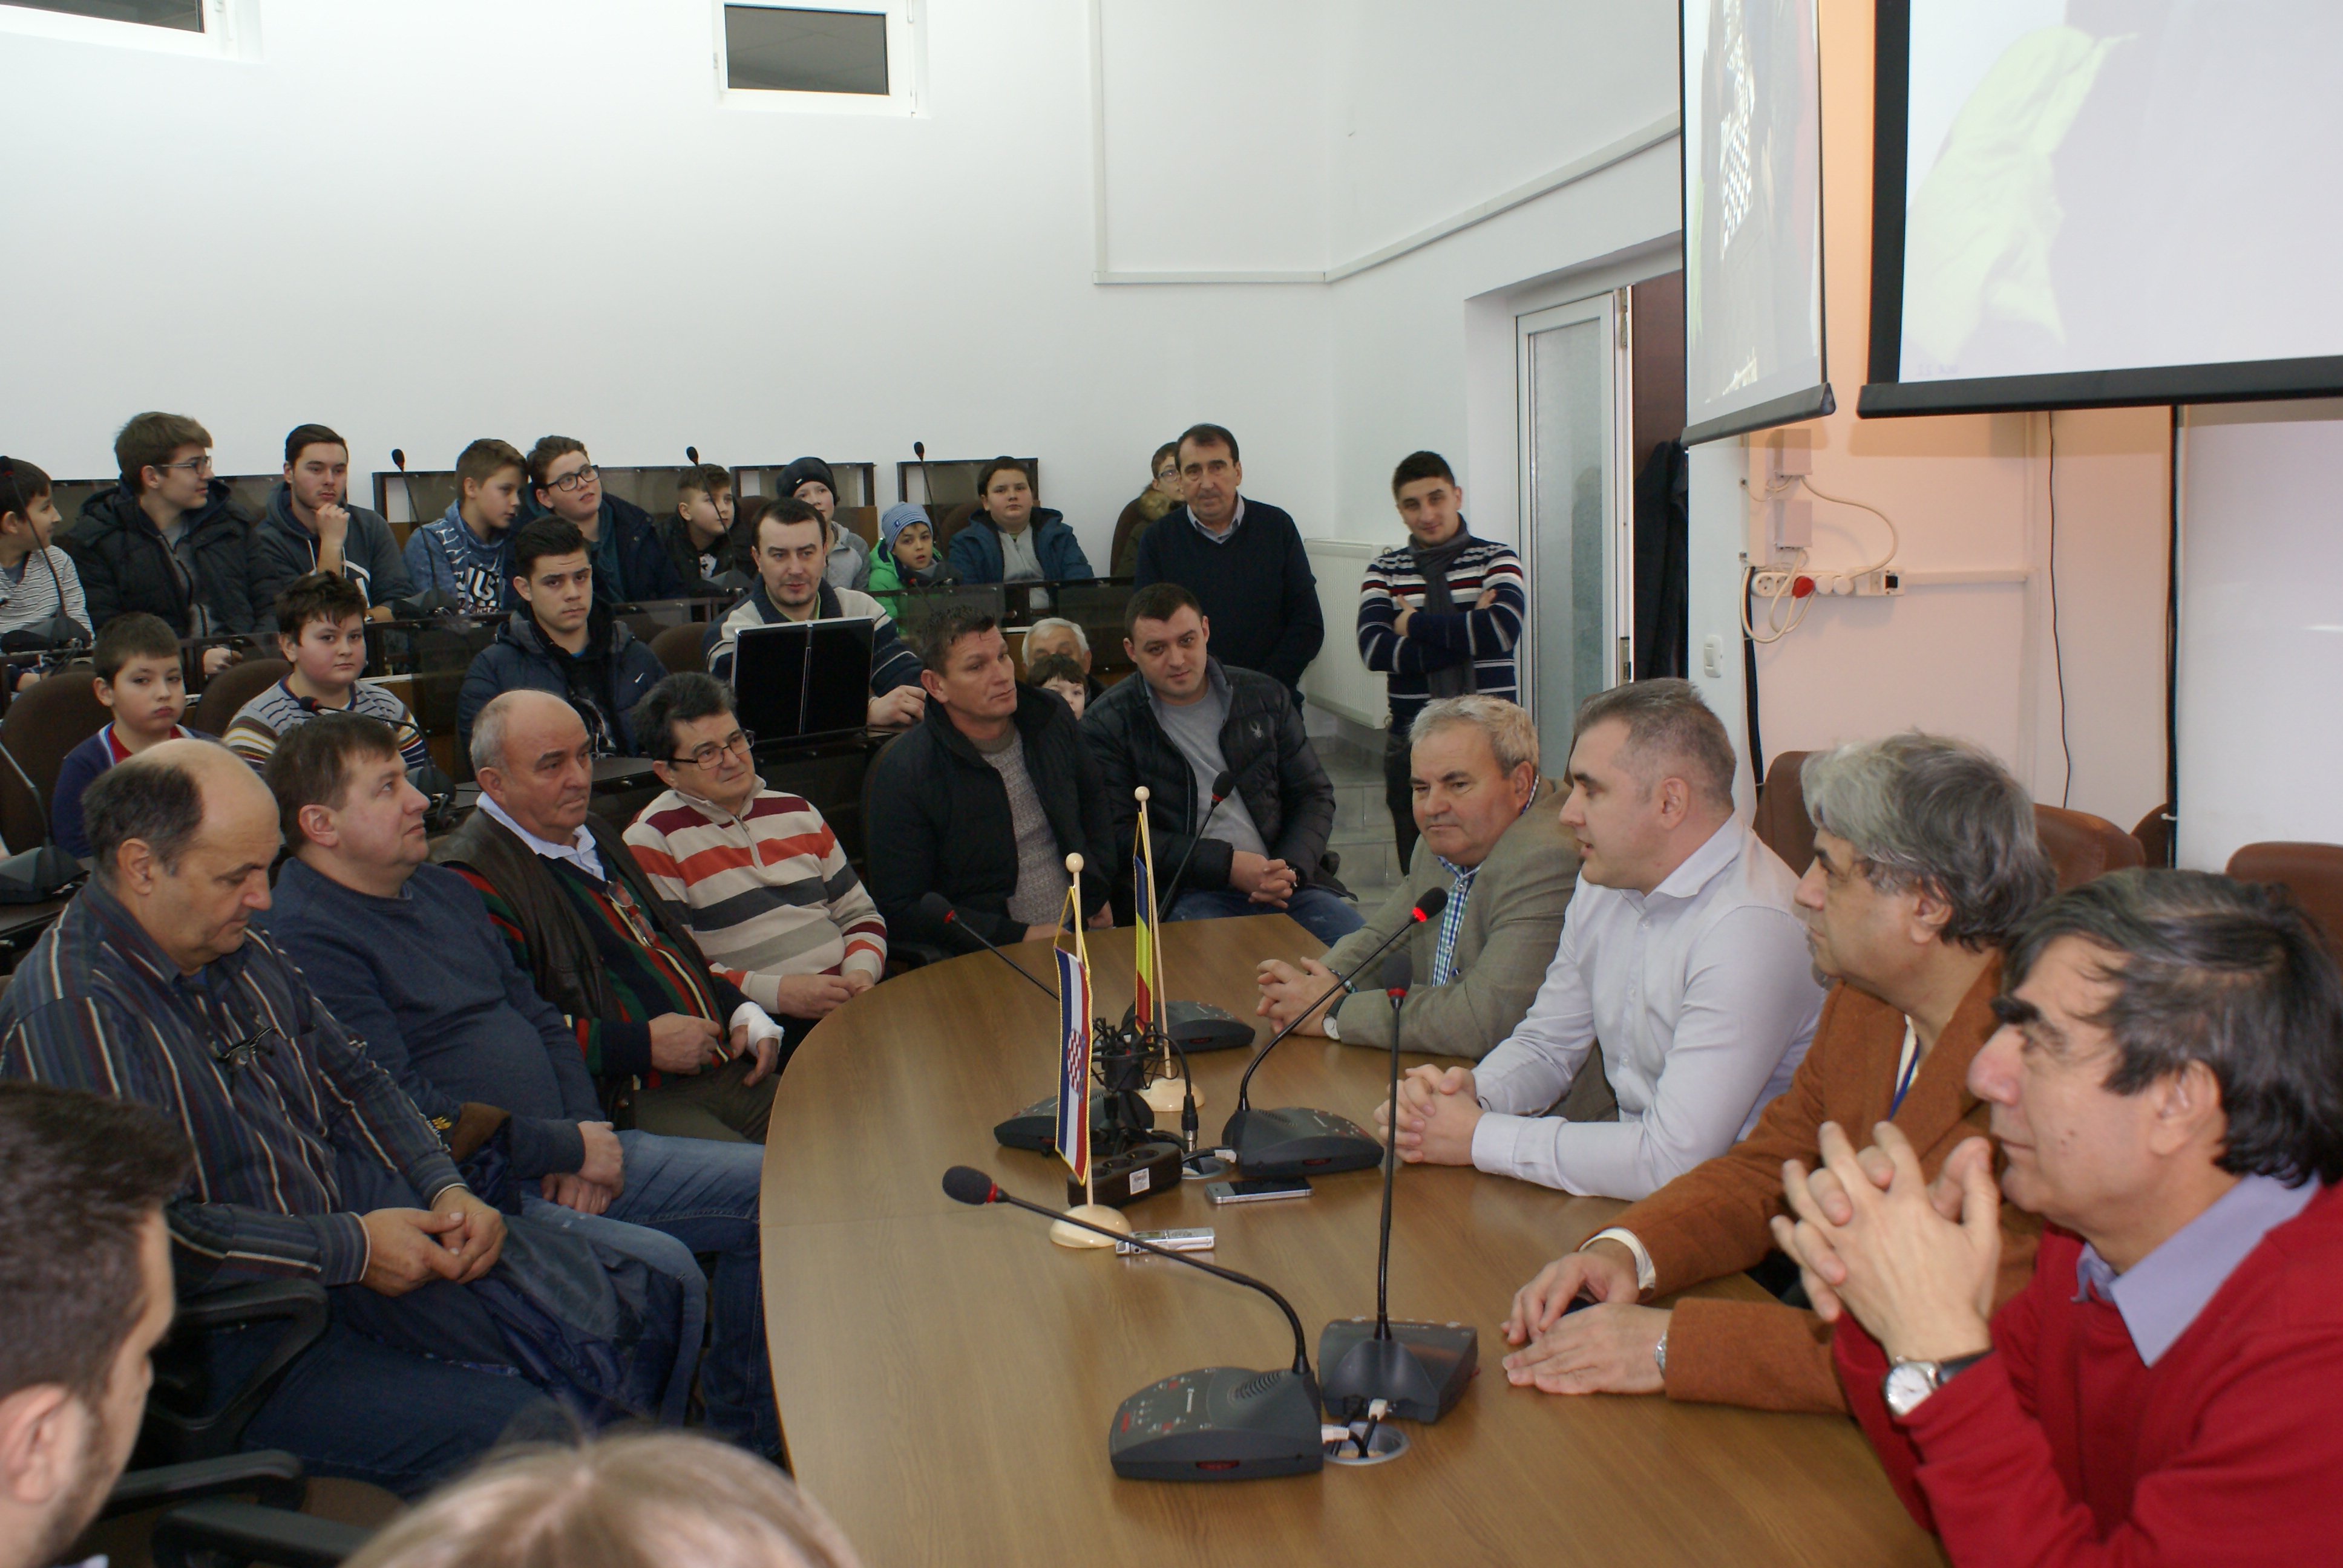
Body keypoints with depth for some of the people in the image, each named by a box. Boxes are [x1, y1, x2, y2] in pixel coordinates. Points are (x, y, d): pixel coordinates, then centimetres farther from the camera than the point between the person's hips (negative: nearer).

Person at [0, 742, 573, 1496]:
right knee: (522, 1435, -24)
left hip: (354, 1263, 9)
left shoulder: (238, 950, 10)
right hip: (225, 1341, -8)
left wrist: (446, 1188, 2)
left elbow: (352, 1078, 19)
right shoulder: (70, 1014, -18)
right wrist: (350, 1248, -18)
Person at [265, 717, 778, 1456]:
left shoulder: (442, 889, 17)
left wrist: (585, 1131, 0)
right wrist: (566, 1147, -13)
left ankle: (747, 1442, 15)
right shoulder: (302, 937, -13)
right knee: (661, 1272, -30)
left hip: (559, 1162, 10)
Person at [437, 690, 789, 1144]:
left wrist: (745, 1015, 14)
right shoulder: (473, 877, -10)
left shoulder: (593, 834, 20)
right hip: (622, 1101, -9)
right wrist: (645, 1044, -16)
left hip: (720, 1068, 9)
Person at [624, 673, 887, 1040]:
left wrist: (862, 971, -1)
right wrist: (776, 993, -17)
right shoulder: (651, 841, 0)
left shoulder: (797, 812, 19)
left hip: (853, 1002, 6)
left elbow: (858, 914, 22)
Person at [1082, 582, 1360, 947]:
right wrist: (1227, 864, -13)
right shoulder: (1107, 725, 2)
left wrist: (1291, 868, -6)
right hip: (1187, 894, -4)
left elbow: (1314, 796, 15)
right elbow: (1120, 835, -5)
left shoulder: (1264, 697, 12)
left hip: (1282, 885, 5)